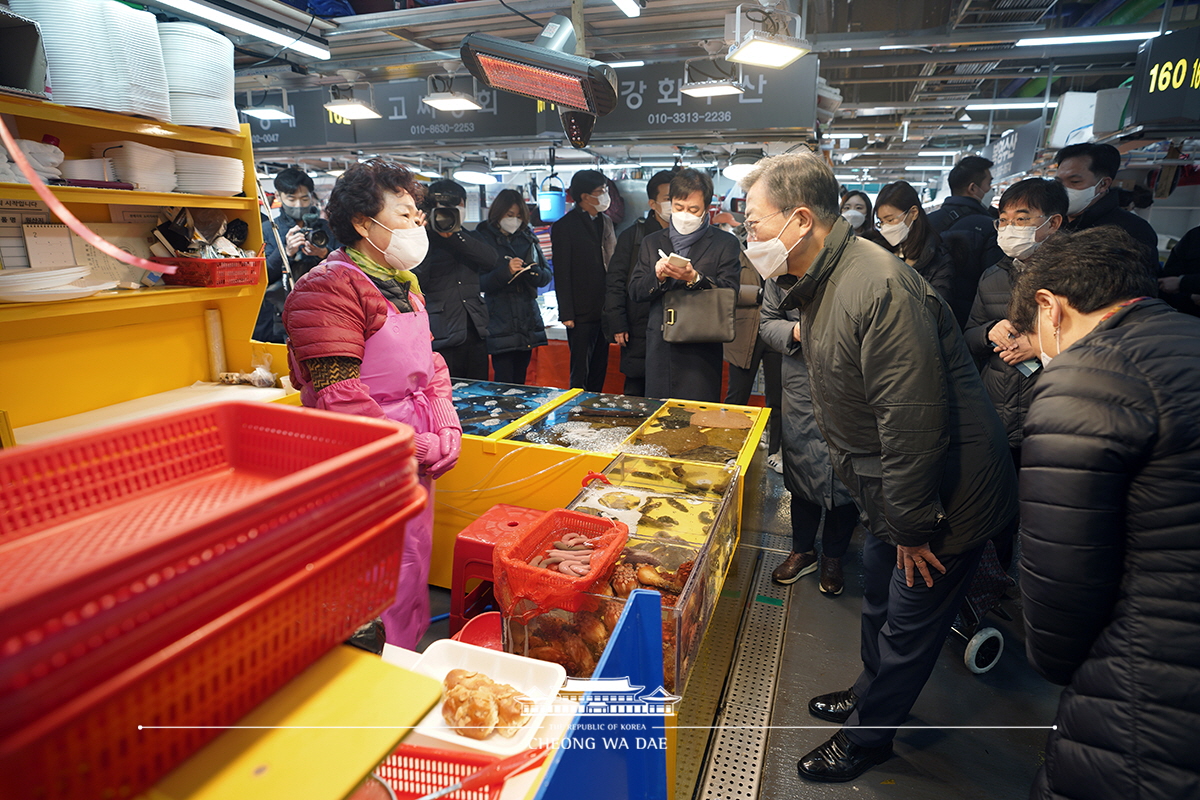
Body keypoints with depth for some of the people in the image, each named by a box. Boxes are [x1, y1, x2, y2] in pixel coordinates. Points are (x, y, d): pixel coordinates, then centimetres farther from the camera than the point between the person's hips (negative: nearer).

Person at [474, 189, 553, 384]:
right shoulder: (483, 238, 0)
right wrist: (506, 271, -22)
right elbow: (480, 282, -8)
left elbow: (546, 275, 11)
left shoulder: (527, 237, 15)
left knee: (520, 380, 10)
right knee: (504, 382, -6)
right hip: (500, 322, -4)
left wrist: (533, 272, -11)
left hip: (528, 322, 5)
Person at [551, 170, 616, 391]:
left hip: (603, 311, 6)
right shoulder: (565, 227, -5)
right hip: (582, 313, -6)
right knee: (580, 374, 0)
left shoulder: (605, 222, 15)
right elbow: (562, 274, -8)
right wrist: (566, 314, -13)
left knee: (599, 371, 13)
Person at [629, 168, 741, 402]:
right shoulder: (652, 242, 15)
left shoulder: (725, 243, 4)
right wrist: (657, 276, -11)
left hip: (701, 349, -3)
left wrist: (694, 278, -22)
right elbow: (635, 292, 9)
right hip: (659, 346, 3)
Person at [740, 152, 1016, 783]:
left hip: (945, 494, -9)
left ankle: (867, 736, 33)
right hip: (889, 492, 9)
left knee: (909, 624, 11)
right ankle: (871, 695, 50)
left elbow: (913, 421, -30)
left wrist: (912, 527, -21)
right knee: (879, 601, 25)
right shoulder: (821, 282, 3)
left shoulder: (879, 287, -30)